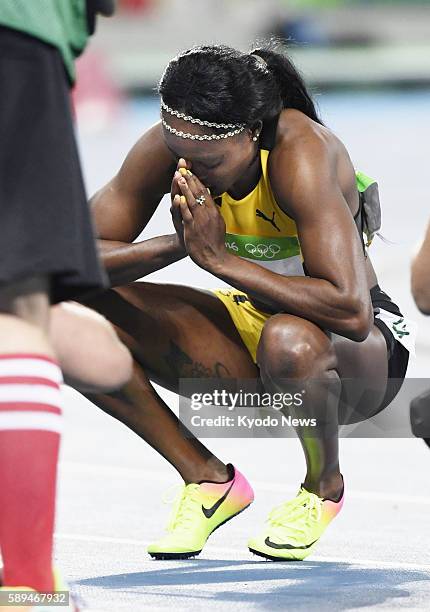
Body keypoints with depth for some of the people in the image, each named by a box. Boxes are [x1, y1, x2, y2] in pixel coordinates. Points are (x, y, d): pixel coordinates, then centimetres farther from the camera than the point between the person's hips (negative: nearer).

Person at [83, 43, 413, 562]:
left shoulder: (300, 154, -32)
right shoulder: (170, 147, -16)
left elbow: (351, 311, -42)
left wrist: (218, 257, -38)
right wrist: (179, 243, -31)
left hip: (361, 351, -5)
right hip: (251, 324, 5)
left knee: (290, 341, -42)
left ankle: (324, 485, -8)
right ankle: (208, 480, 1)